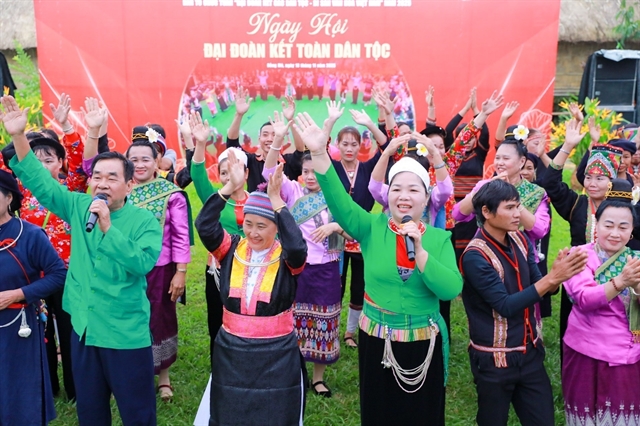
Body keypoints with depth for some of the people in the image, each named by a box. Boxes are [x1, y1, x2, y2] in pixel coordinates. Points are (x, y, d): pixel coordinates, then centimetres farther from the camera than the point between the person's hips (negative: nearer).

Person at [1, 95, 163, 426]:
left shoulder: (145, 221, -10)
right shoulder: (78, 207, 2)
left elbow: (142, 263, -23)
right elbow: (38, 181, 0)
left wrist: (108, 227, -28)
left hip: (126, 333, -4)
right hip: (83, 328, 5)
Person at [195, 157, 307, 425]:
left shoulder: (287, 258, -10)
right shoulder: (231, 249, -2)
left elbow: (297, 245, -33)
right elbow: (204, 226, -17)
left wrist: (276, 199, -32)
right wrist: (230, 188, -25)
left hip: (276, 355, -2)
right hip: (231, 351, 3)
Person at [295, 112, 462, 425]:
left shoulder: (439, 238, -4)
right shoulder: (372, 228, -6)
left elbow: (451, 290, -16)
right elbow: (339, 200, -22)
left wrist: (419, 250, -25)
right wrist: (319, 153, -34)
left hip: (423, 345, 1)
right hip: (376, 343, 0)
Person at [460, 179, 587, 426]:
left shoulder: (519, 240, 1)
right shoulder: (475, 256, -20)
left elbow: (539, 288, 5)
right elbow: (505, 306, -24)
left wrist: (559, 274, -17)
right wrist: (552, 277, -27)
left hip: (530, 352, 6)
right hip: (494, 359, -6)